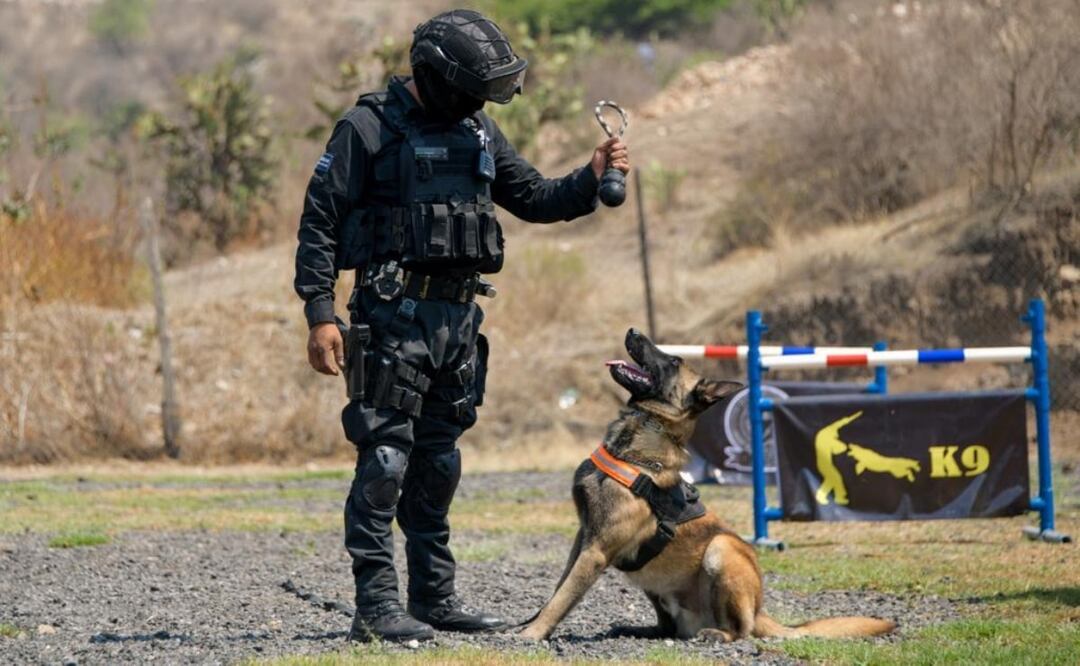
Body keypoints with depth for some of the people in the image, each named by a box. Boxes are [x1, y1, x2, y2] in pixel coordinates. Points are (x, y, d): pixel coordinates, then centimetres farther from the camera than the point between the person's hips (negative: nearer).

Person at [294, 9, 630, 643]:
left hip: (460, 314, 7)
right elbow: (320, 221, -8)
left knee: (439, 460, 13)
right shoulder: (369, 128, -7)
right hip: (395, 312, -7)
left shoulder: (479, 131, 14)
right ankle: (376, 605, -10)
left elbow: (535, 199, 21)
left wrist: (591, 179, 1)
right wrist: (321, 314, -15)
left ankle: (435, 597, 20)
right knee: (385, 459, -10)